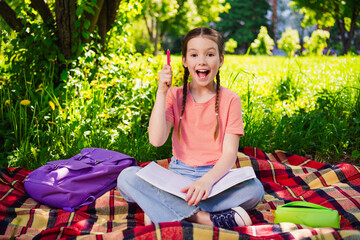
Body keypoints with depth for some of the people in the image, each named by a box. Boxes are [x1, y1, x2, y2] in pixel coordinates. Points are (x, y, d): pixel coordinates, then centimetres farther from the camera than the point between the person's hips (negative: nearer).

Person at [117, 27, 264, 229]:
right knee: (126, 177, -24)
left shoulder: (230, 100, 0)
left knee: (254, 189, -32)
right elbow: (156, 140, -9)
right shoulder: (175, 96, 5)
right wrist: (161, 93, -11)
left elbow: (229, 154, -7)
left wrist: (208, 180, -28)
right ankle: (205, 218, -31)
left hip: (215, 175, -1)